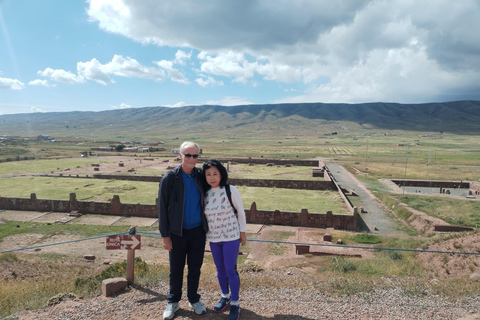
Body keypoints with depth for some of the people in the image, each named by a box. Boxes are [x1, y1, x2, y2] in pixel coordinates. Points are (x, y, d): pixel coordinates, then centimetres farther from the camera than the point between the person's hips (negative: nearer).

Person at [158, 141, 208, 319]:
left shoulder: (201, 176, -2)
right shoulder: (170, 178, -11)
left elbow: (206, 202, 6)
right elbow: (162, 208, -8)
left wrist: (206, 228, 5)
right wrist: (165, 235, -8)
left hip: (198, 231, 2)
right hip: (177, 232, -2)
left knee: (195, 268, 14)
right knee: (176, 269, 12)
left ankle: (194, 299, 34)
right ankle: (173, 302, 32)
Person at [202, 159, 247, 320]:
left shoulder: (231, 190, -13)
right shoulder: (205, 193, -2)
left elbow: (240, 212, -5)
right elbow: (204, 214, 8)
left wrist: (243, 232, -2)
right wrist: (205, 233, 11)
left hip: (231, 236, -4)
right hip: (213, 238, 4)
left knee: (230, 270, 1)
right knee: (220, 269, 16)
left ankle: (235, 304, 18)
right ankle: (225, 297, 37)